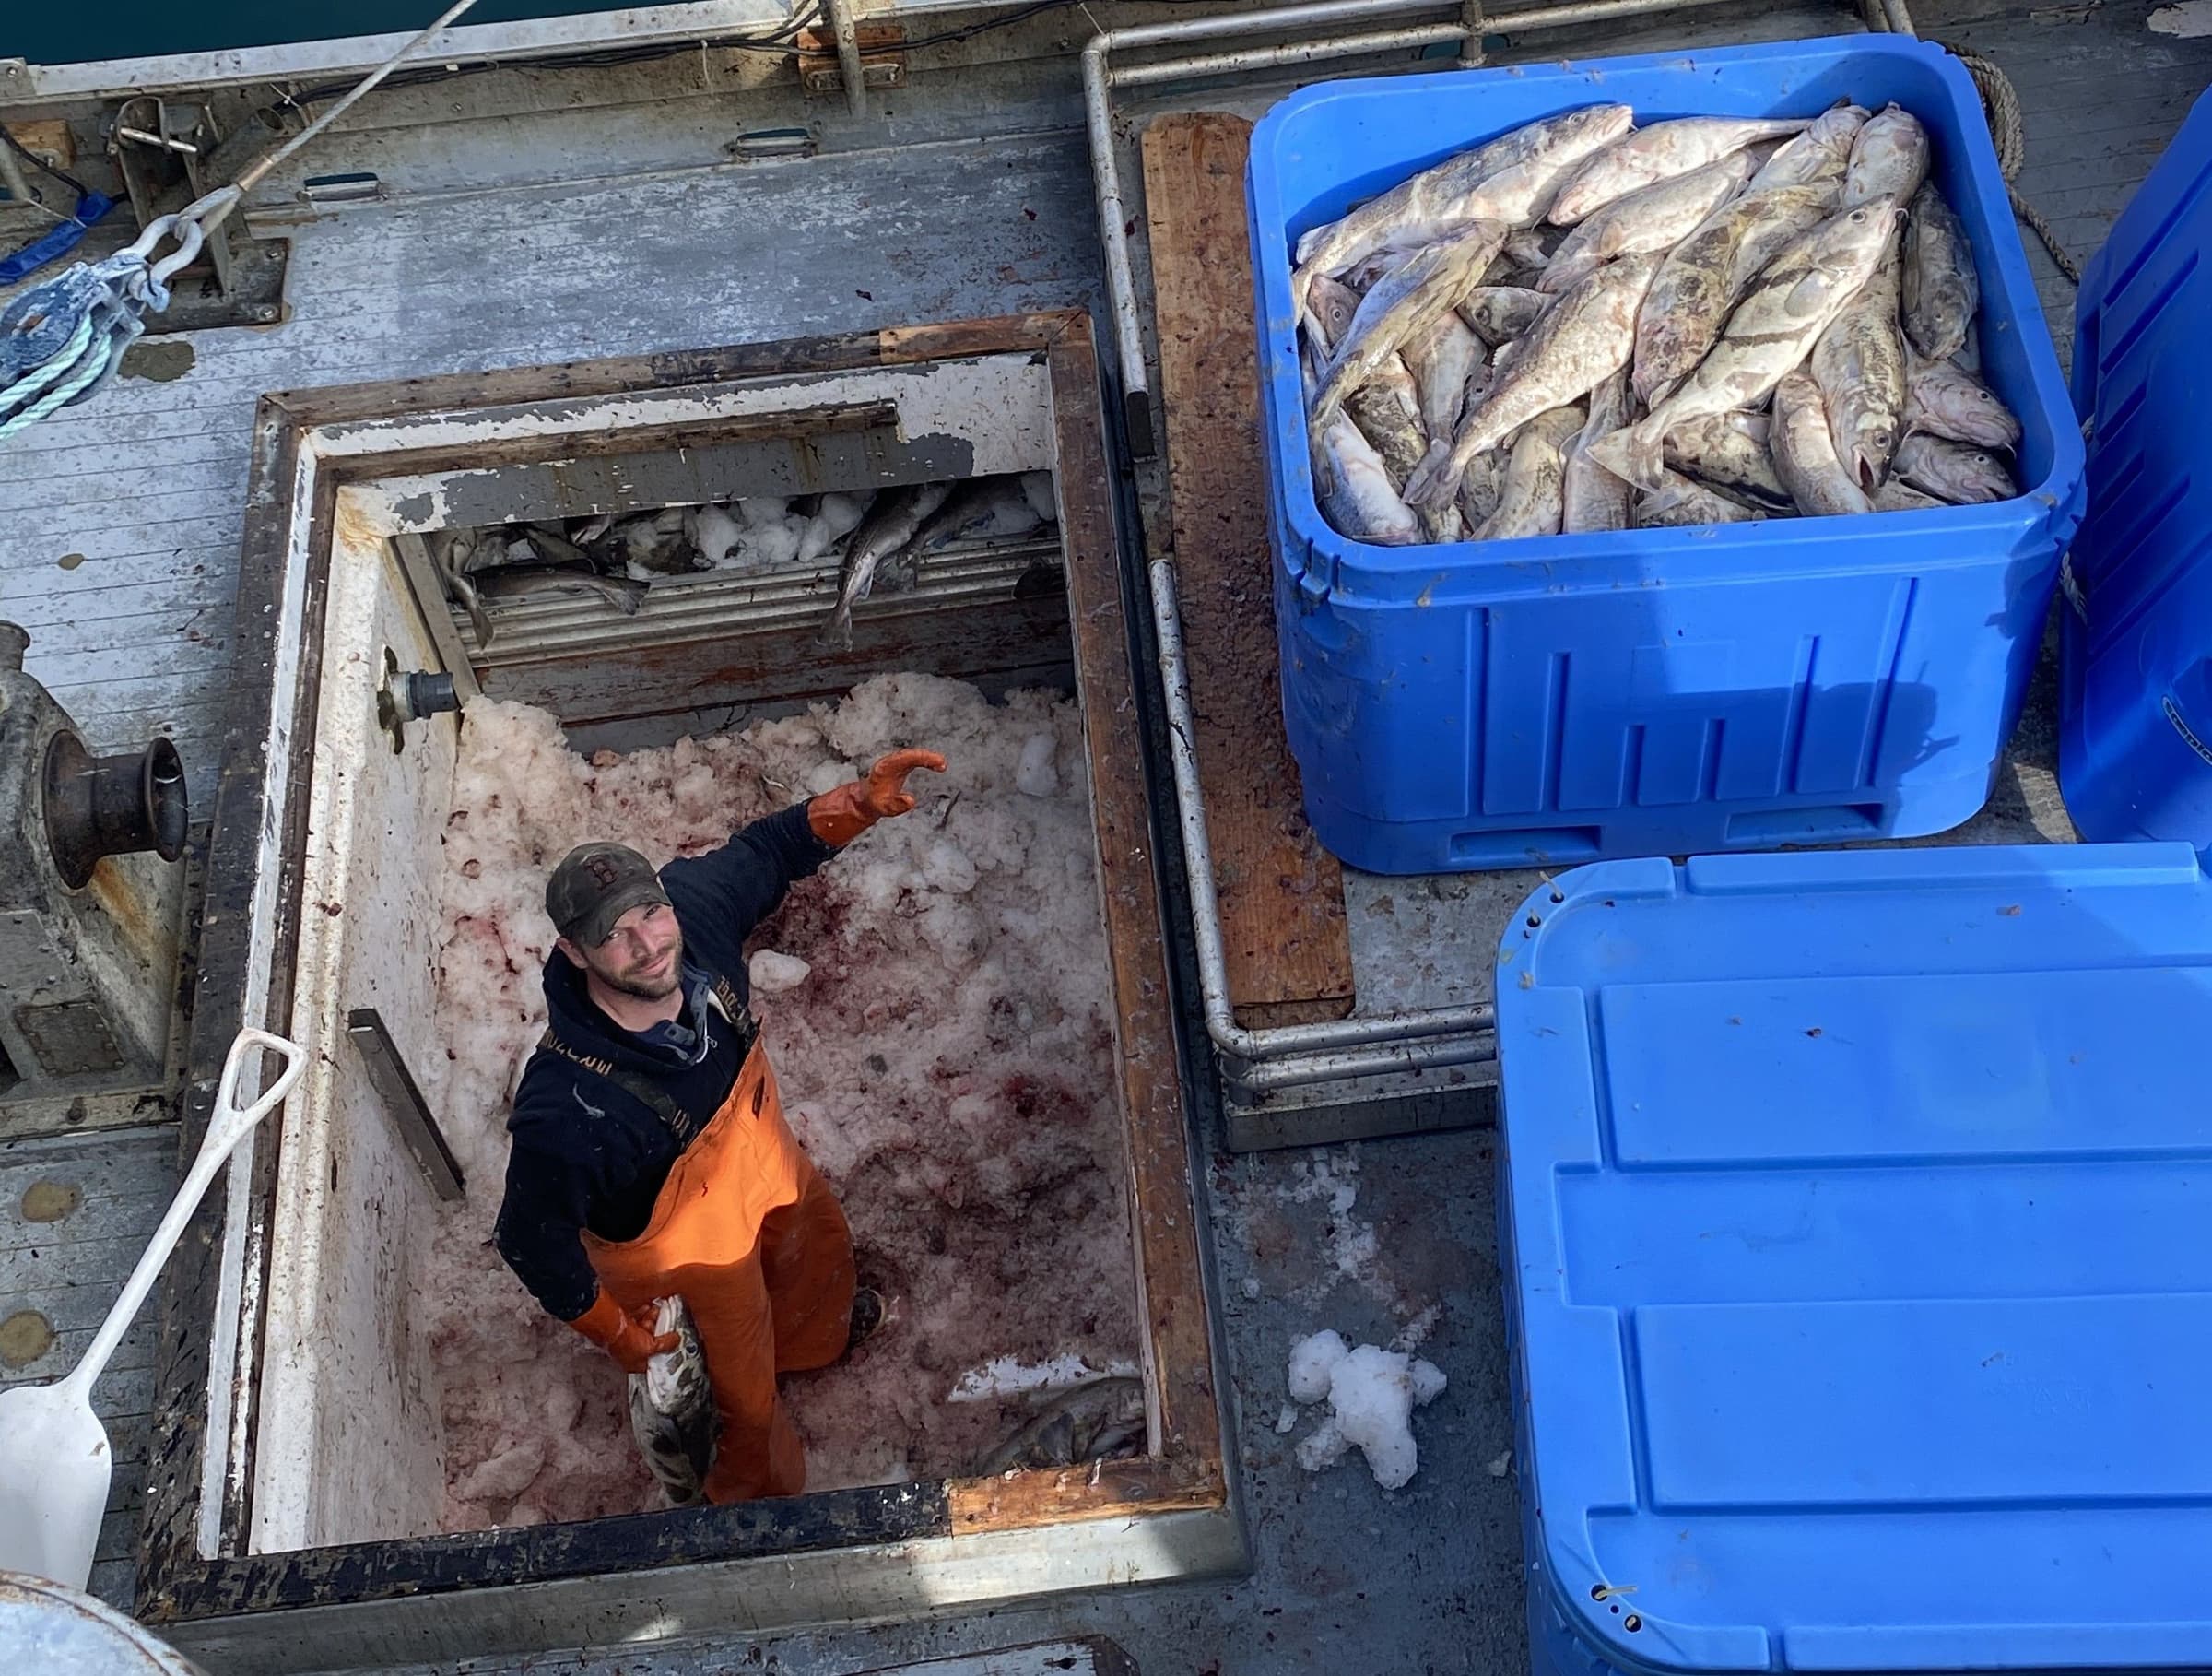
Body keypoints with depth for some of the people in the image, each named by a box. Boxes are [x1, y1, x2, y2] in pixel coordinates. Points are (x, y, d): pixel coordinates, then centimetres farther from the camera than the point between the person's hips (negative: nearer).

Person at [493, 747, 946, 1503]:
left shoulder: (694, 905, -32)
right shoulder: (566, 1109, -46)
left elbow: (765, 851, -9)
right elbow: (531, 1238, -28)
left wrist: (858, 803, -24)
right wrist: (613, 1331, -15)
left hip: (764, 1155, 5)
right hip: (686, 1249, -5)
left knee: (820, 1248, 37)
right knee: (745, 1399, 23)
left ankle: (814, 1333, 75)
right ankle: (762, 1495, 59)